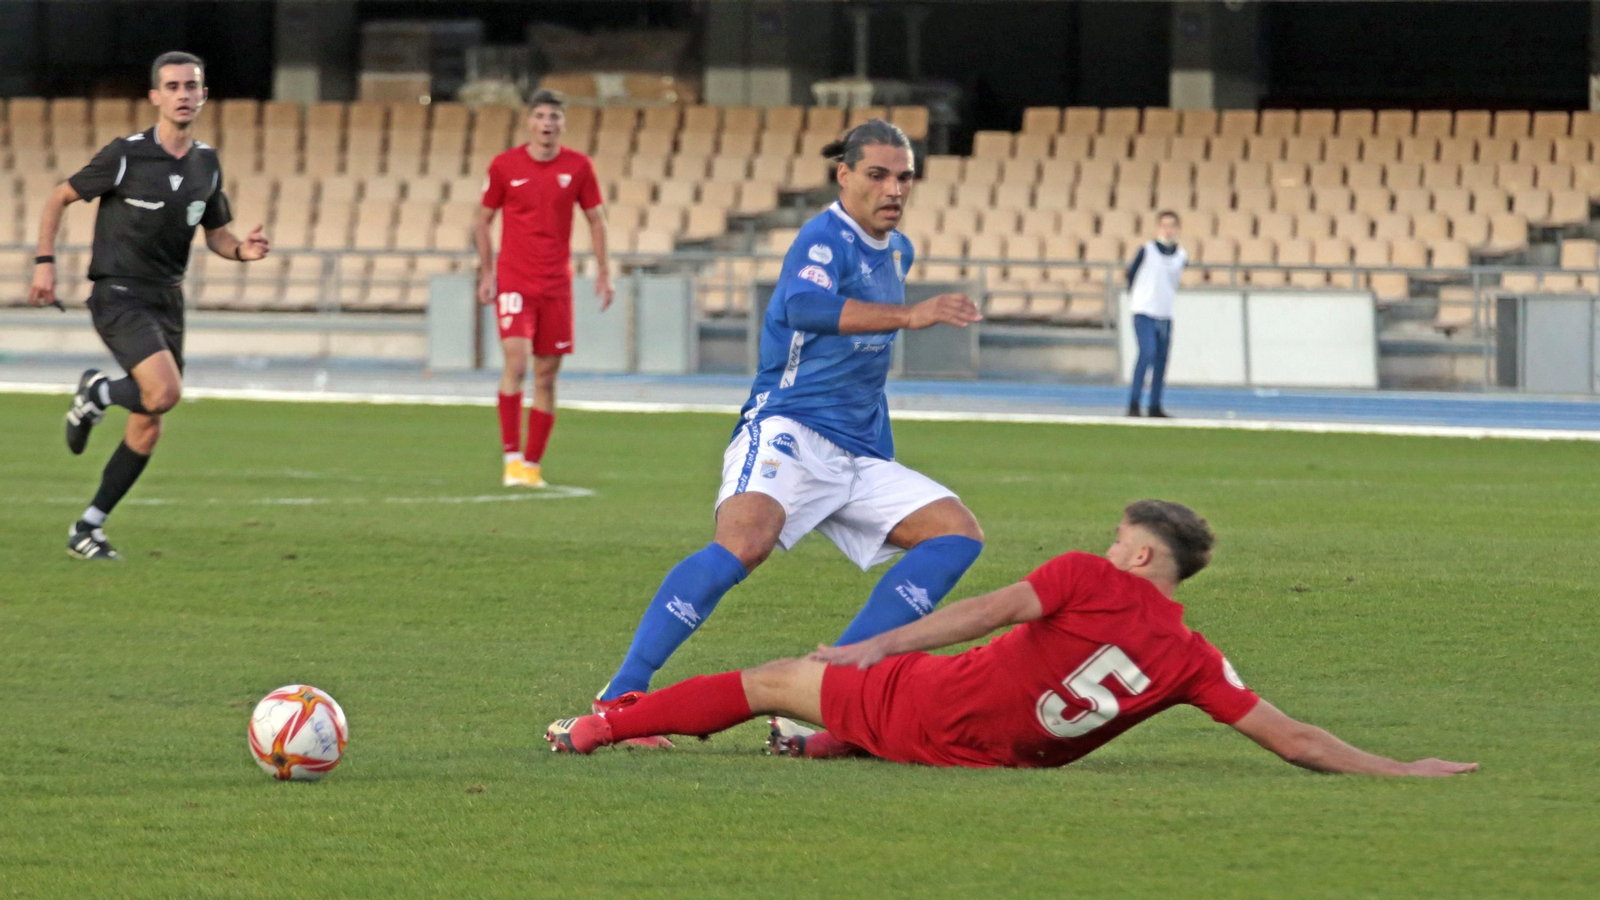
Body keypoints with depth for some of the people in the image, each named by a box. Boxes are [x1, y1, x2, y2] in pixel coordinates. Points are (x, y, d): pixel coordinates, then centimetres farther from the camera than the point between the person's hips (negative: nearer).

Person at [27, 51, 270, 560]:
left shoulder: (206, 165, 7)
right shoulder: (125, 156, -10)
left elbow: (216, 234, 17)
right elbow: (59, 198, 0)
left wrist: (243, 250, -5)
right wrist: (45, 263, -8)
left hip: (167, 301, 6)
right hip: (118, 295, -6)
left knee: (148, 429, 4)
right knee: (165, 393, -27)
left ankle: (88, 529, 15)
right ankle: (96, 393, 5)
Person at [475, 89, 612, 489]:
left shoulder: (579, 167, 2)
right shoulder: (505, 166, -2)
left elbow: (596, 219, 11)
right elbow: (484, 219, 8)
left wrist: (604, 271, 5)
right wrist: (486, 272, 3)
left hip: (556, 284, 2)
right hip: (514, 280, -2)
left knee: (547, 374, 3)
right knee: (516, 360, -18)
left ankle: (532, 463, 10)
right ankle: (511, 456, -13)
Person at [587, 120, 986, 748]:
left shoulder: (897, 251, 20)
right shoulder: (826, 237, -7)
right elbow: (803, 303, -30)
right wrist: (908, 314, -34)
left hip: (857, 458, 9)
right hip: (786, 433, -9)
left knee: (958, 532, -5)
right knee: (746, 540, -34)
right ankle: (619, 696, -34)